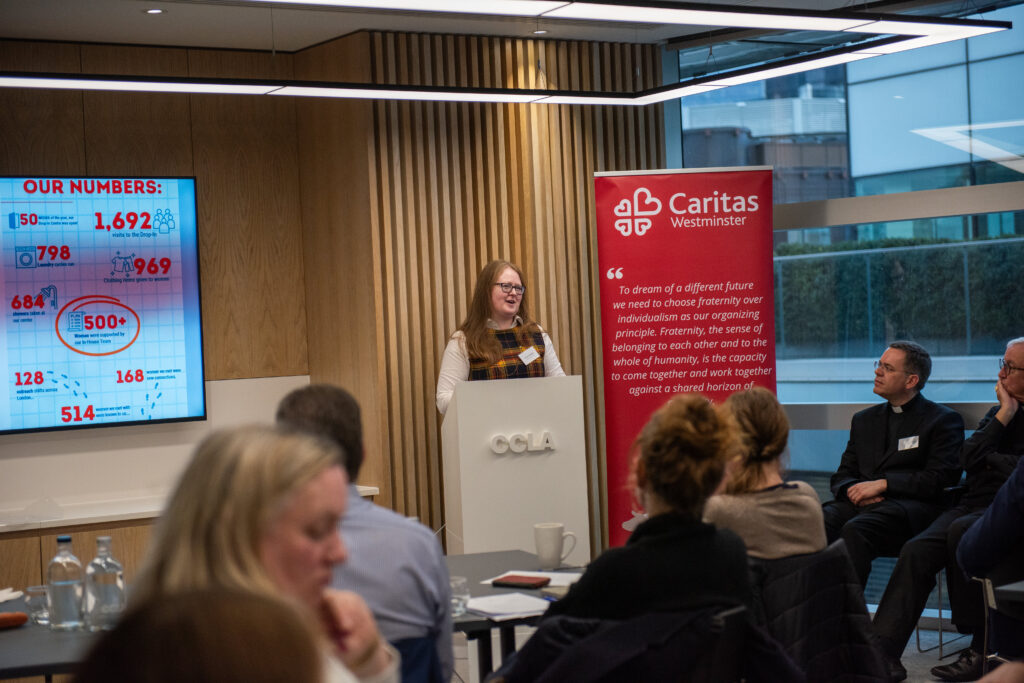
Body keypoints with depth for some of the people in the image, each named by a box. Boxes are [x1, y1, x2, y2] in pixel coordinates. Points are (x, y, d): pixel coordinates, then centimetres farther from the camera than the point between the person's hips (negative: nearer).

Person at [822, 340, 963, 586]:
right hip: (861, 503, 5)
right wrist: (853, 490, -1)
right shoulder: (864, 419, 28)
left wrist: (882, 484, -10)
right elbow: (842, 476, 25)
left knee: (855, 530, -36)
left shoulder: (943, 420, 10)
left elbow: (941, 479, -3)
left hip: (909, 505, -5)